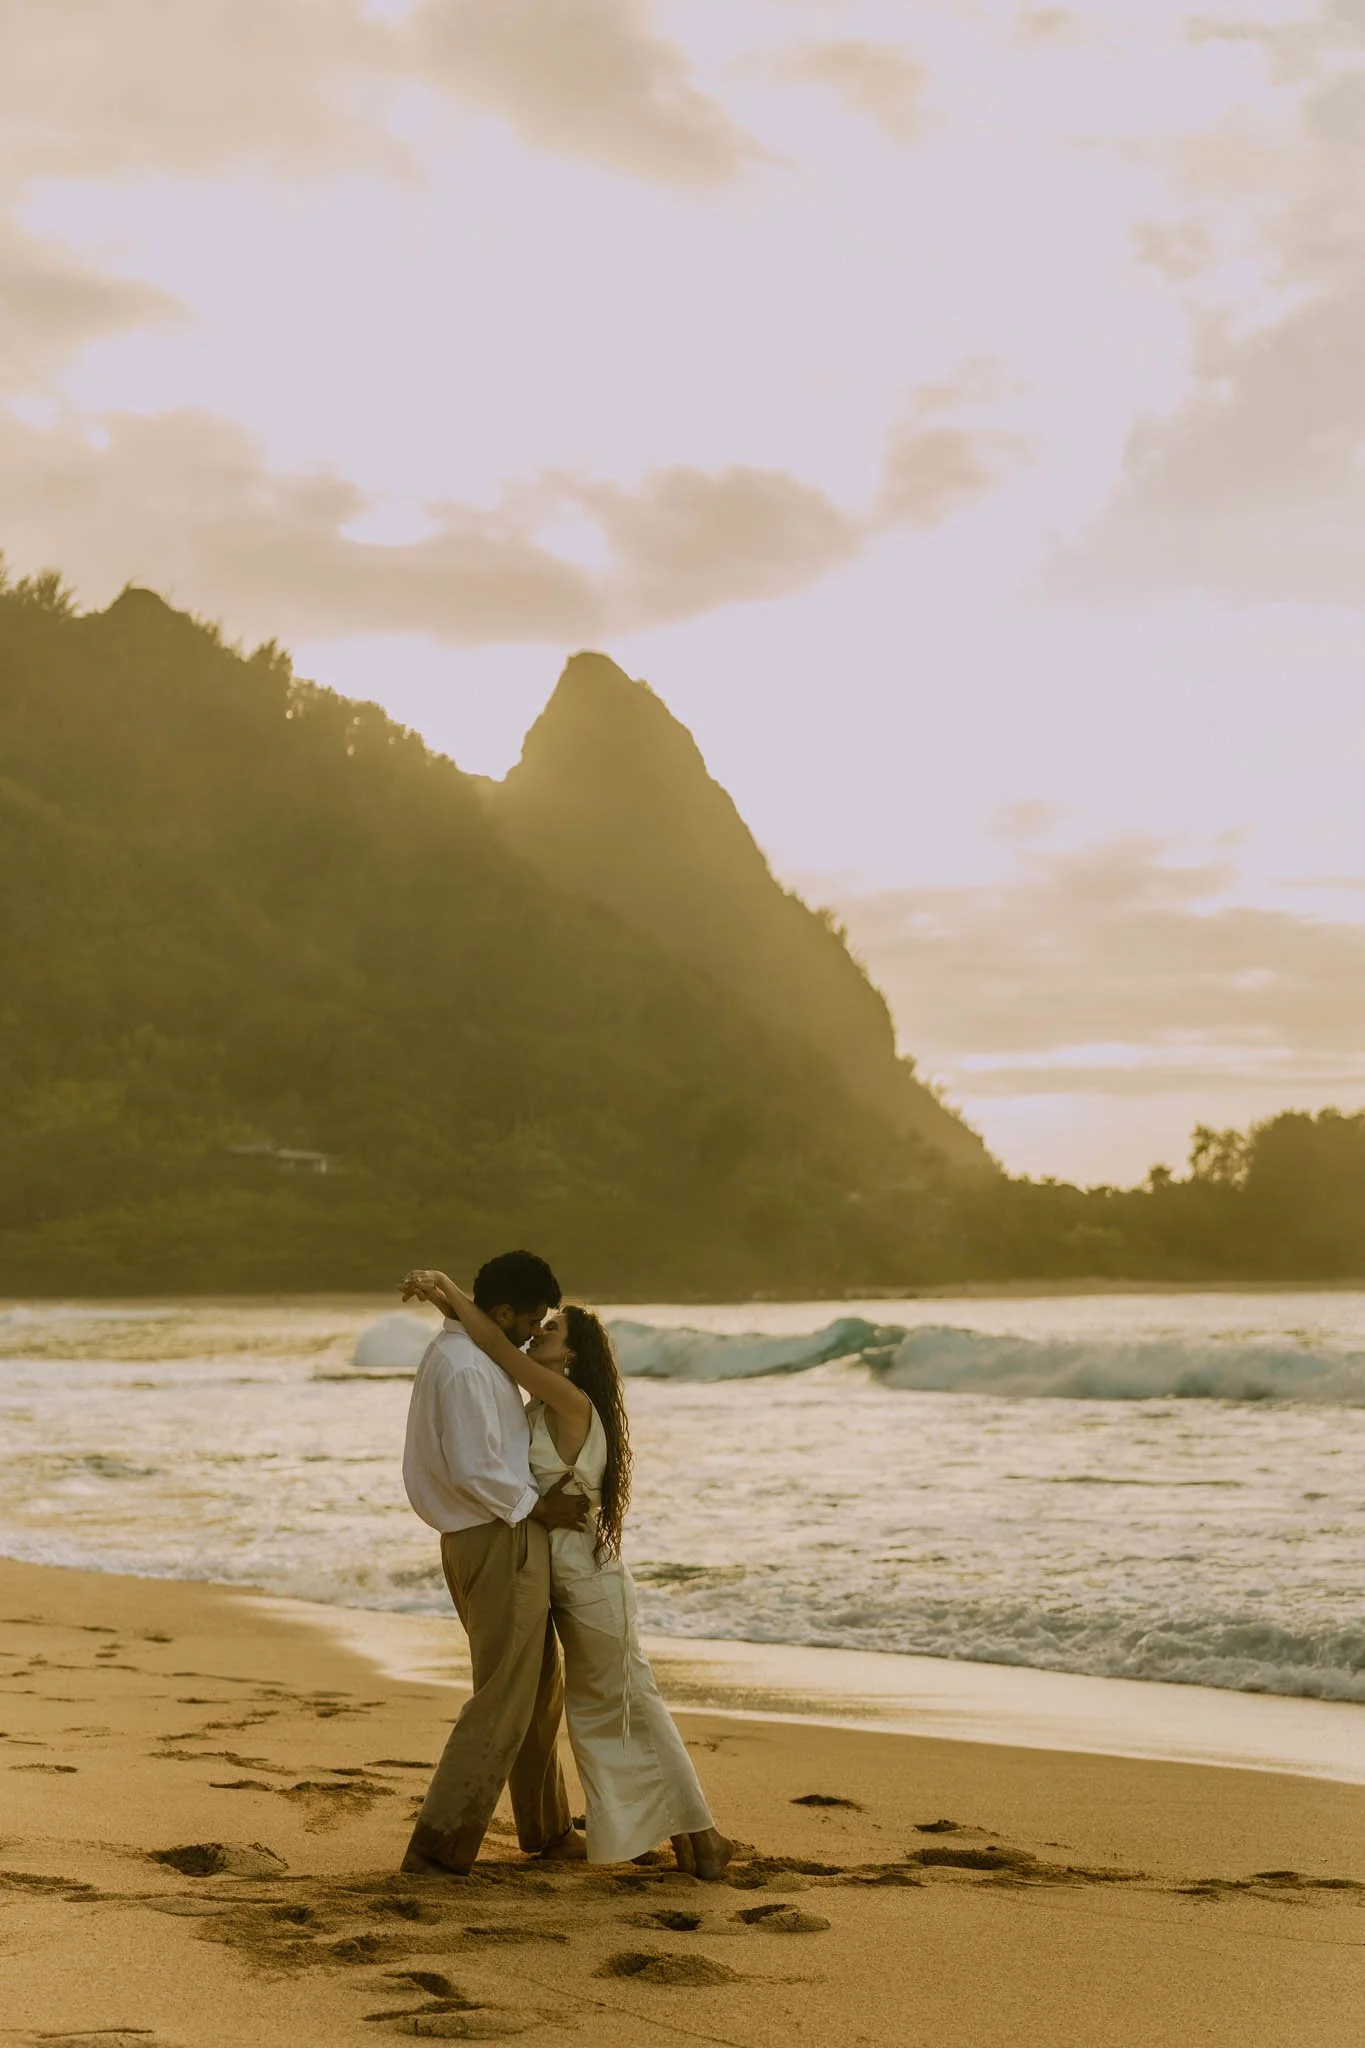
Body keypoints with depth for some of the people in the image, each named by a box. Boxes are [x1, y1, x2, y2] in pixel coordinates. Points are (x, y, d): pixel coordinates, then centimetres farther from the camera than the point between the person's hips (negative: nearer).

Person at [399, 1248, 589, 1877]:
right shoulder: (465, 1368, -19)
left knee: (540, 1689, 22)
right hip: (500, 1543, -11)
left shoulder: (460, 1355, 14)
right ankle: (439, 1844, -6)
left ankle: (546, 1828, 35)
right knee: (502, 1701, -7)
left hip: (492, 1538, 11)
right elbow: (474, 1471, -25)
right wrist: (537, 1507, -13)